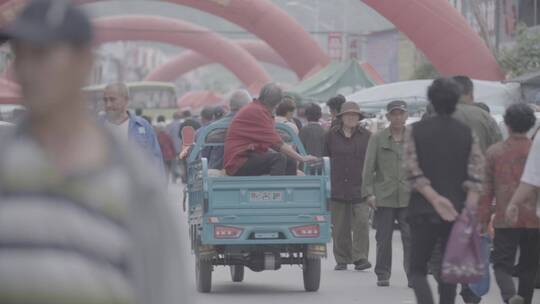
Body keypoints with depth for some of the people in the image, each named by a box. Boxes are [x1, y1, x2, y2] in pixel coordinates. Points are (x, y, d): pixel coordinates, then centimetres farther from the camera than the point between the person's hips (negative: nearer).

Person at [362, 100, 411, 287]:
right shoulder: (377, 139, 7)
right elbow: (369, 167, 4)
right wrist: (369, 192, -4)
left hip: (408, 196, 0)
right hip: (384, 196, 0)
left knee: (411, 237, -7)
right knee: (383, 238, 5)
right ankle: (382, 275, 14)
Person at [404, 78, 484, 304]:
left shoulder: (415, 131, -1)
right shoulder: (467, 134, 1)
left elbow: (413, 172, -11)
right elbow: (476, 175, -8)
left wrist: (435, 198, -14)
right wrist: (469, 210, -13)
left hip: (423, 211, -1)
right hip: (457, 213, 1)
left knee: (417, 269, 6)